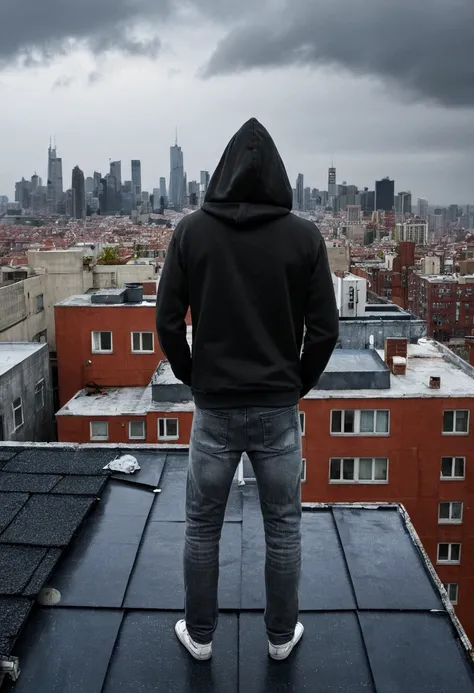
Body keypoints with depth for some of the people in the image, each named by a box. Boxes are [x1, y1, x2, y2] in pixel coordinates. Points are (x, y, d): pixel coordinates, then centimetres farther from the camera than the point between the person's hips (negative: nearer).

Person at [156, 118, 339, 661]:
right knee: (283, 529, 17)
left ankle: (199, 636, 34)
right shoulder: (305, 236, -6)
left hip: (213, 408, 0)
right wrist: (299, 385, 9)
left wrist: (193, 378, 10)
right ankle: (282, 636, 34)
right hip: (279, 408, 0)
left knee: (202, 528, 18)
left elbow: (167, 321, -4)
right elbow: (324, 329, -5)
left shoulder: (191, 231, -5)